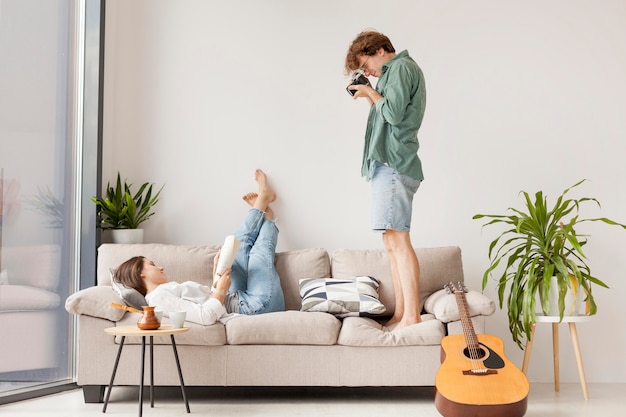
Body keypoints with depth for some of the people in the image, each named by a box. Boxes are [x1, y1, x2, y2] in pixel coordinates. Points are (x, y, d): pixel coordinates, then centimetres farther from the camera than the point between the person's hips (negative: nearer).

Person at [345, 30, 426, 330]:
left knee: (397, 240, -14)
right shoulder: (397, 71, 25)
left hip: (393, 165, -11)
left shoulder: (401, 67, -4)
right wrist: (371, 97, 14)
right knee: (392, 242, 8)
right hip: (387, 165, 11)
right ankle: (401, 315, 9)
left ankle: (412, 316, -15)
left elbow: (394, 113, -17)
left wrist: (371, 93, -2)